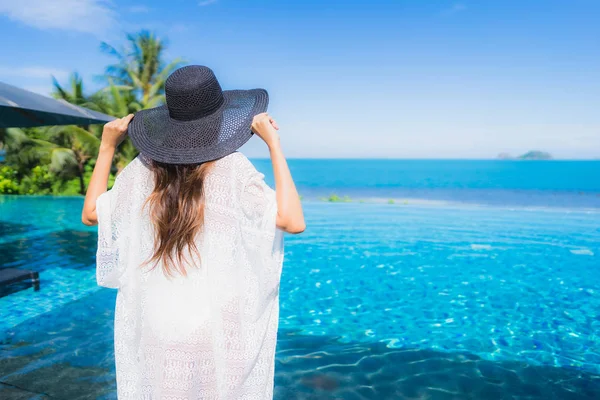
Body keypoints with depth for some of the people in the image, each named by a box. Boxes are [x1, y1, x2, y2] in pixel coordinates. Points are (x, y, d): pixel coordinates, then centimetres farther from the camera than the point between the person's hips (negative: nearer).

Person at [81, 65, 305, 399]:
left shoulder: (144, 168, -3)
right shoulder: (232, 169, -14)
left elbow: (91, 214, 10)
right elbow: (293, 222, -21)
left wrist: (108, 146, 12)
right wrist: (273, 143, -16)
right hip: (220, 331, -3)